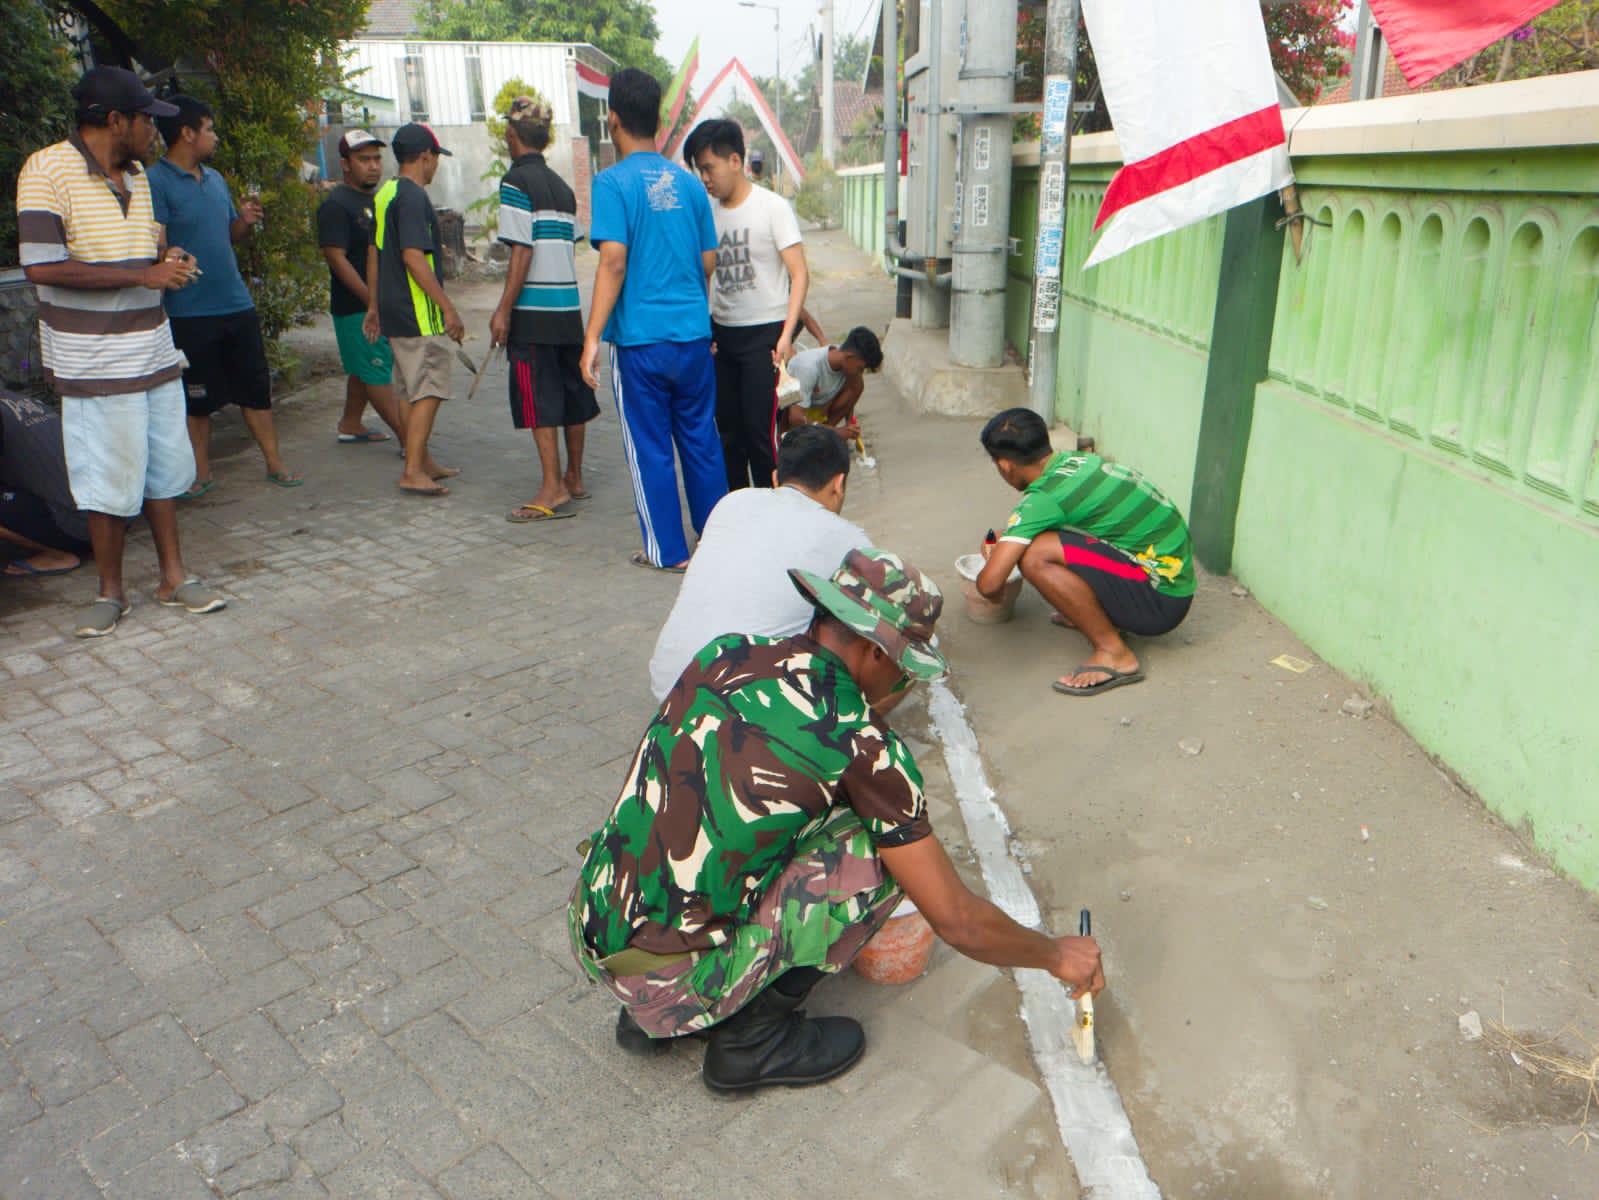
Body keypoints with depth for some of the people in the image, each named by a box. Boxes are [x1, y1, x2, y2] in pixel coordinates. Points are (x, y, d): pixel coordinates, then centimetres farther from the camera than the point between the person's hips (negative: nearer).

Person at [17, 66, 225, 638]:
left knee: (164, 466, 11)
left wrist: (167, 257, 4)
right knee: (109, 478, 0)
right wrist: (143, 274, -20)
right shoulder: (47, 169, -11)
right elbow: (42, 266, -20)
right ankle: (110, 590, 16)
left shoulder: (136, 175, 13)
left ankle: (173, 577, 22)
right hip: (94, 363, -7)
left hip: (154, 351, 7)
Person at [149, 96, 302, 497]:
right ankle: (201, 473, 17)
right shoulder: (156, 182, -9)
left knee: (256, 388, 8)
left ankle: (274, 463, 16)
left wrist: (246, 221, 3)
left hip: (237, 304, 6)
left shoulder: (215, 179, 15)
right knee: (197, 398, 5)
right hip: (190, 312, -6)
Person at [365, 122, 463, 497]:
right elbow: (413, 257, -22)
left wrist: (373, 306, 25)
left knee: (421, 390, 17)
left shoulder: (385, 194, 15)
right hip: (419, 313, -10)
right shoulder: (413, 196, -14)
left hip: (393, 311, 10)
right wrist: (448, 307, -22)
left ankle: (423, 462, 24)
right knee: (428, 392, -6)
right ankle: (413, 471, -7)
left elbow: (374, 253, 20)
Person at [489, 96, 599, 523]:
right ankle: (574, 479, 23)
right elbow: (569, 246, 14)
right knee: (572, 392, 12)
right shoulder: (561, 186, 13)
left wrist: (503, 310, -13)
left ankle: (553, 490, -5)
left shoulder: (516, 181, -8)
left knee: (538, 400, -4)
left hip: (533, 310, -7)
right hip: (569, 305, 8)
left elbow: (522, 252, -15)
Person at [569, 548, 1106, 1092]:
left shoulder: (722, 654, 3)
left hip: (587, 930, 7)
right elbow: (958, 921, -6)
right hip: (672, 978, -7)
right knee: (883, 852, -2)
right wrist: (1056, 954, 11)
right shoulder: (865, 746, -13)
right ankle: (751, 1036, 6)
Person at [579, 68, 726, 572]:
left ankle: (668, 550, 12)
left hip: (641, 338, -5)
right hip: (694, 333, 5)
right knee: (701, 438, 14)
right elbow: (709, 261, 13)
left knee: (650, 446, 5)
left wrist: (592, 338, -16)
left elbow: (613, 263, -17)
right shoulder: (689, 183, 9)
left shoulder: (613, 182, -8)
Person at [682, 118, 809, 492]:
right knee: (728, 429, 8)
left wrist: (786, 335, -20)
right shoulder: (707, 211, 8)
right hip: (721, 333, 5)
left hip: (764, 332, -5)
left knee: (760, 429, -8)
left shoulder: (772, 208, -6)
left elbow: (799, 275, -10)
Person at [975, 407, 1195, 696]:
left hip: (1160, 600, -9)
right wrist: (1008, 539, 34)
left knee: (1036, 556, -25)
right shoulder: (1074, 460, 5)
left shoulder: (1043, 498, -20)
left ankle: (1114, 653, -14)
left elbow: (989, 583, -22)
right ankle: (1104, 615, 13)